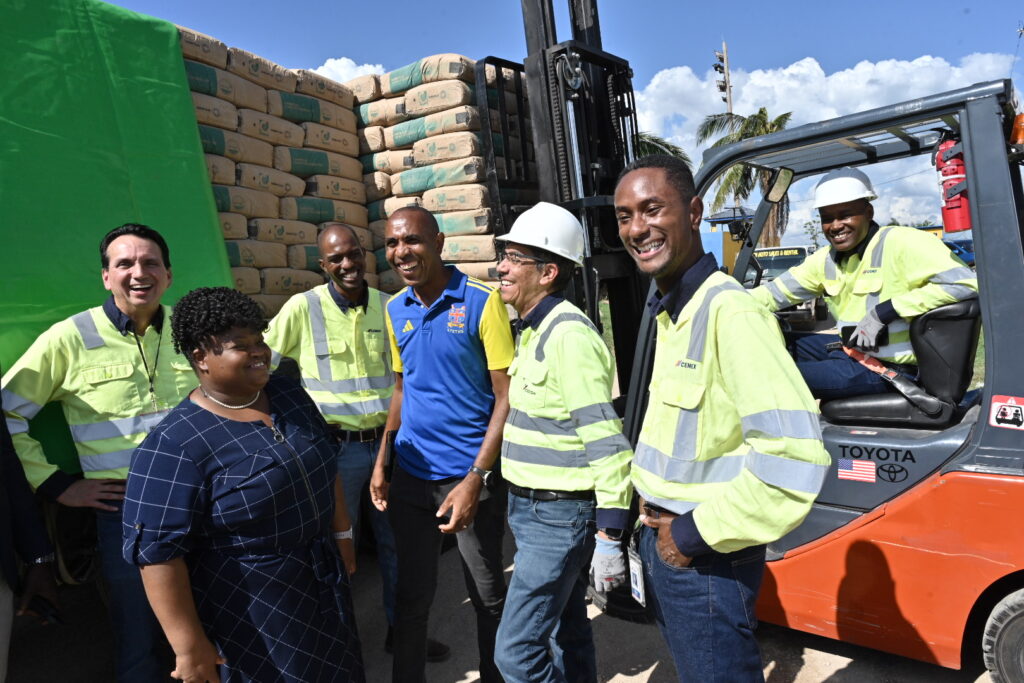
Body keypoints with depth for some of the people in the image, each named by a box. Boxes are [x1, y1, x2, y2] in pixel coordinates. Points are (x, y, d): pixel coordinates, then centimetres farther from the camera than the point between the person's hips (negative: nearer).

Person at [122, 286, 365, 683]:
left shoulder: (290, 395, -1)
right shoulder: (175, 444, -22)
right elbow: (158, 550, -22)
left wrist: (342, 533, 14)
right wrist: (189, 646, -20)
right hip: (247, 612, -6)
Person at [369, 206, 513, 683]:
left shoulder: (482, 302, -12)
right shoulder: (395, 310, 4)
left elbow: (507, 396, -12)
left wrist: (475, 478, -18)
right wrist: (381, 461, 9)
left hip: (470, 473, -4)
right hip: (411, 474, 4)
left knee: (487, 594, 14)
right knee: (412, 594, 17)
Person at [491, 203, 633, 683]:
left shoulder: (569, 335, -20)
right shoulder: (533, 331, 10)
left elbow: (607, 444, -22)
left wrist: (609, 538, -21)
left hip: (558, 516, -9)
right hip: (529, 506, 9)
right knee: (567, 631, 21)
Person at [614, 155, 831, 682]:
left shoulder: (728, 311, -24)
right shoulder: (668, 311, 5)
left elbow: (794, 457, -31)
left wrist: (697, 535, -21)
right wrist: (655, 511, 6)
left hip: (704, 559, -8)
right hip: (662, 541, 9)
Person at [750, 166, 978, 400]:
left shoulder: (900, 242, -17)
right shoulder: (826, 259, 4)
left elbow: (965, 283, -27)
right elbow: (776, 293, 11)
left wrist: (883, 312, -27)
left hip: (892, 367, -8)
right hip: (853, 351, 8)